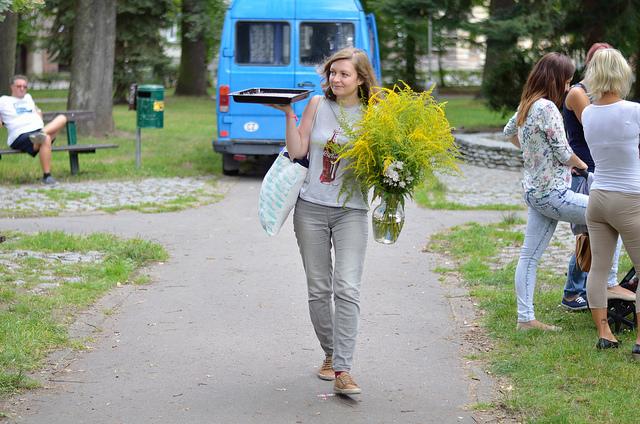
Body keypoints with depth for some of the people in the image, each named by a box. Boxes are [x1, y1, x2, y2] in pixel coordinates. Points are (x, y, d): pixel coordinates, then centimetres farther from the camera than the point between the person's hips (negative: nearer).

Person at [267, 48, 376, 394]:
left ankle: (343, 371, -15)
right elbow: (297, 151, 2)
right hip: (311, 208, 2)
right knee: (319, 289, 8)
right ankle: (330, 355, 26)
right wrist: (288, 114, -7)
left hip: (351, 210, -2)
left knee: (347, 289, -13)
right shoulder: (317, 105, 4)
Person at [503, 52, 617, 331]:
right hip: (552, 193, -10)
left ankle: (525, 318, 11)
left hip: (533, 190, 10)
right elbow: (563, 153, -15)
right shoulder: (547, 107, -17)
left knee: (529, 256, 8)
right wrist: (582, 165, 4)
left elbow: (509, 132, 30)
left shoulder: (526, 105, 10)